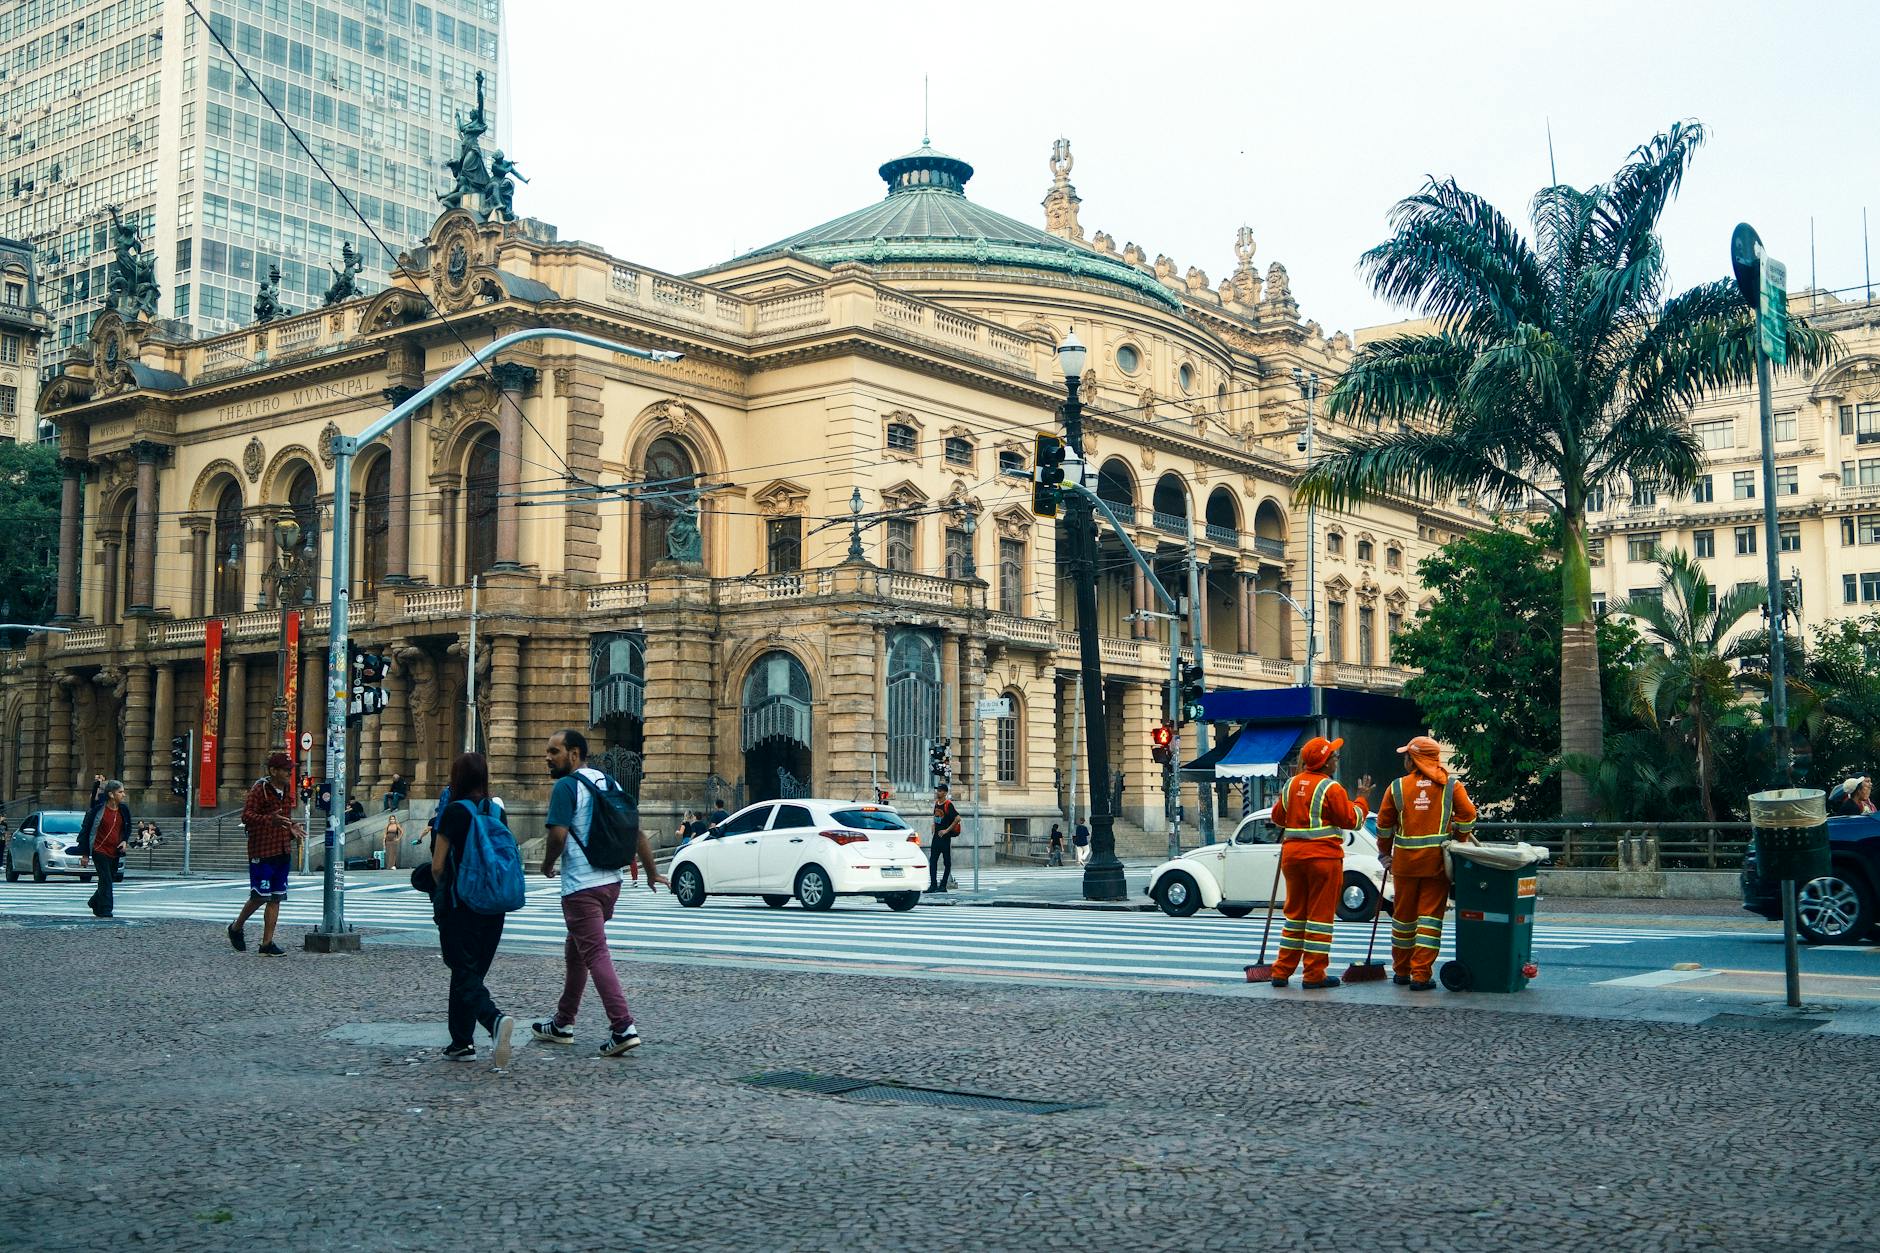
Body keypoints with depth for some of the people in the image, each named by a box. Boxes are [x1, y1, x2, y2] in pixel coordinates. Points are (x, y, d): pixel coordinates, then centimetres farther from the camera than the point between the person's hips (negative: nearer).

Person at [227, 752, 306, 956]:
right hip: (262, 851, -7)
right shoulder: (259, 790, -11)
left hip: (283, 851, 7)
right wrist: (270, 820, -36)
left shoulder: (287, 791, 14)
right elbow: (246, 816, -21)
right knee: (260, 895, -5)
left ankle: (267, 944, 9)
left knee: (276, 898, 6)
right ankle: (236, 928, 21)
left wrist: (292, 829, 10)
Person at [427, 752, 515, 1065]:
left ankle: (495, 1019, -29)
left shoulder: (454, 812, -11)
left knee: (465, 974, -3)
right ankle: (462, 1042, 19)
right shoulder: (497, 811, 5)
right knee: (473, 970, 16)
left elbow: (437, 866, -8)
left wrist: (441, 890, 11)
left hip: (459, 906, -6)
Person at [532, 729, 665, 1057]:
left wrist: (547, 865, -1)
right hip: (610, 882, 9)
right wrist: (652, 870, 16)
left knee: (596, 956, -9)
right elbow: (635, 830, 12)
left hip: (581, 887, -9)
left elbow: (558, 835, -20)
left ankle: (623, 1028, -17)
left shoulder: (567, 787, -12)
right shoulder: (609, 783, 12)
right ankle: (563, 1024, 30)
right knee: (575, 952, 21)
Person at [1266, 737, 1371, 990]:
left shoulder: (1292, 784, 7)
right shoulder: (1331, 788, -12)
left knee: (1295, 912, 15)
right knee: (1320, 914, 1)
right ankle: (1314, 975, 2)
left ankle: (1282, 972, 15)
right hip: (1323, 855, -6)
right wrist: (1361, 799, 6)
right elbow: (1351, 820, -8)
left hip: (1292, 853, 6)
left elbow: (1278, 817, 16)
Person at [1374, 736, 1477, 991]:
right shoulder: (1451, 785, -1)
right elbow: (1467, 814, -8)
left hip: (1405, 859, 1)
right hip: (1437, 860, -1)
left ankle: (1401, 971, 26)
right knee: (1430, 915, 1)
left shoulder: (1397, 787, 1)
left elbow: (1384, 824, 5)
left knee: (1403, 915, 14)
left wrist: (1385, 854, 18)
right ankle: (1421, 975, -5)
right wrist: (1460, 843, 8)